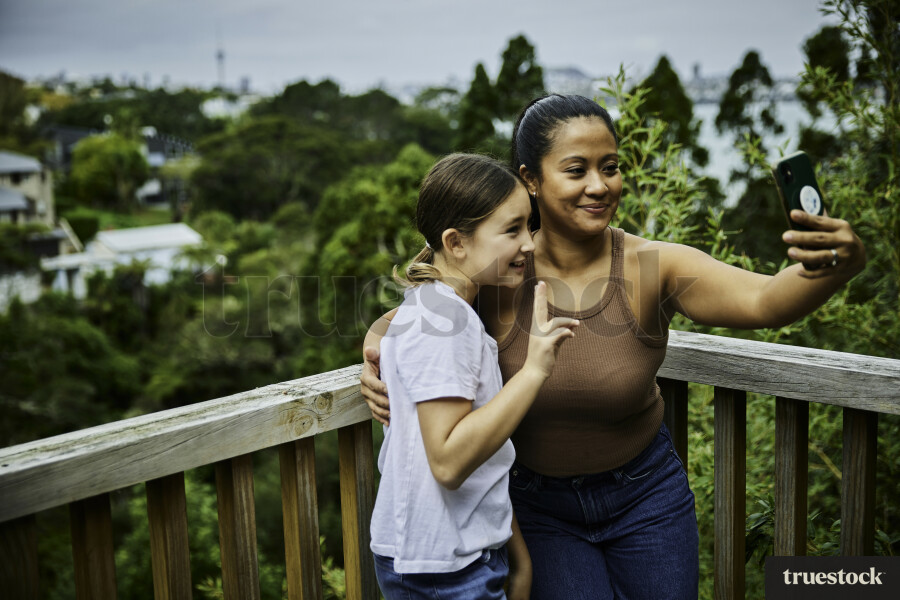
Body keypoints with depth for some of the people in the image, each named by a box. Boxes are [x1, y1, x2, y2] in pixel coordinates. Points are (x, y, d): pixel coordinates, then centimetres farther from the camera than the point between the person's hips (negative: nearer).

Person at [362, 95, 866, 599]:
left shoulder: (654, 268, -20)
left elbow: (765, 301, -35)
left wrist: (840, 266, -55)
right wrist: (379, 349, -28)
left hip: (646, 497, 1)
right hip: (538, 505, 0)